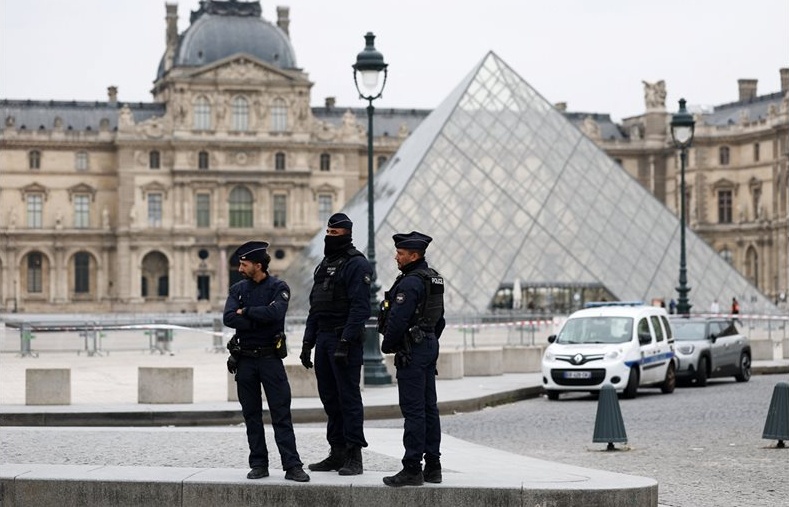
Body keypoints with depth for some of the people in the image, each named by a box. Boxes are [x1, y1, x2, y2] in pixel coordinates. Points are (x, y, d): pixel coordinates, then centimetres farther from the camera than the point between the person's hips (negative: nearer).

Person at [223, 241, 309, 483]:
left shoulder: (278, 287, -3)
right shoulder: (238, 289, 7)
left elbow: (275, 312, -22)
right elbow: (229, 318, -9)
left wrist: (246, 312, -12)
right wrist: (260, 320, -15)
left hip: (270, 358, -4)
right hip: (245, 360, 4)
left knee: (281, 414, -6)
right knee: (252, 415, 7)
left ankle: (292, 466, -8)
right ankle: (259, 464, 13)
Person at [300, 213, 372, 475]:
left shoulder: (357, 264, -9)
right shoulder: (324, 265, 19)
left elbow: (360, 307, -17)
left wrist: (346, 341, -23)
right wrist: (308, 341, 15)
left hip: (346, 339, -9)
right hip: (323, 338, 9)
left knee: (349, 397, -7)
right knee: (329, 397, 10)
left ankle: (354, 457, -4)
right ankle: (337, 453, 17)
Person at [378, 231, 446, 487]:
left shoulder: (409, 283, -18)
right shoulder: (434, 279, 14)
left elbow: (398, 320, -21)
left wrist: (387, 345, -7)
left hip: (412, 351, -10)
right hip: (430, 346, 10)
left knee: (413, 410, -8)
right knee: (429, 407, 12)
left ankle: (412, 469, -8)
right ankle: (433, 466, 15)